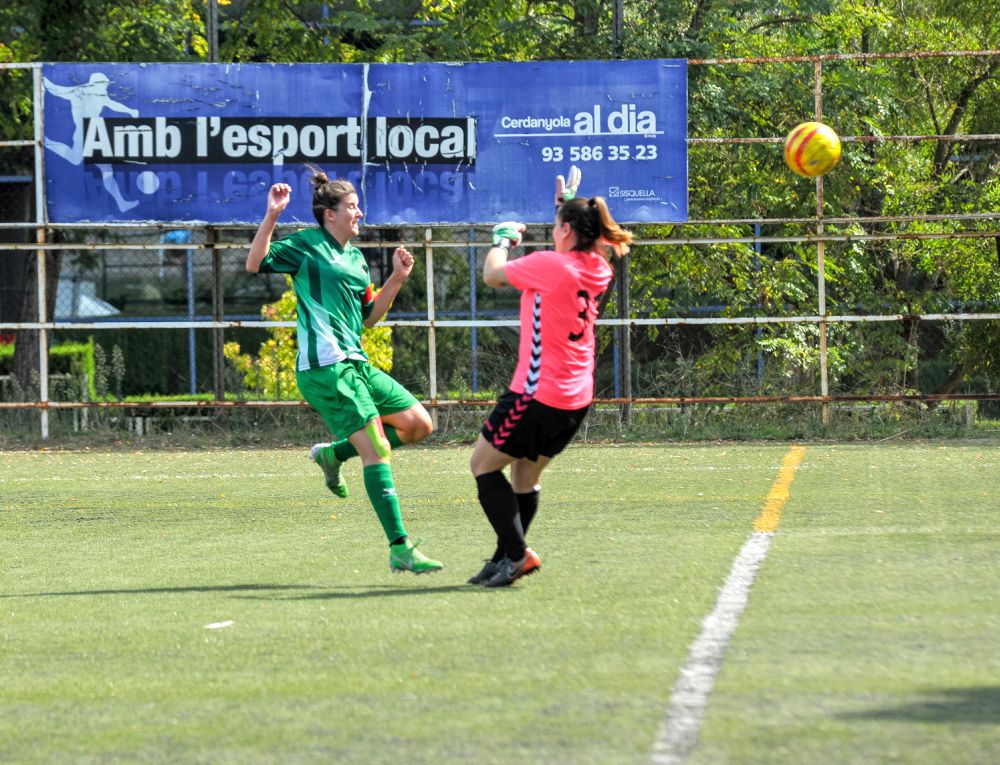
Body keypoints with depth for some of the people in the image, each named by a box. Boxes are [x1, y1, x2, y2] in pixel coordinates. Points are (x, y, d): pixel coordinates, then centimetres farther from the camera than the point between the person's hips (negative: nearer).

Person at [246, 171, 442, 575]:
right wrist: (272, 216, -22)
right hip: (325, 368, -8)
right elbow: (254, 264, -14)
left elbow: (368, 316, 24)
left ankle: (334, 453, 18)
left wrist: (397, 278, 13)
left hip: (356, 364, 8)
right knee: (377, 450, -14)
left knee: (418, 424, 6)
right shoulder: (307, 245, -2)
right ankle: (400, 549, -16)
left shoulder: (356, 257, 20)